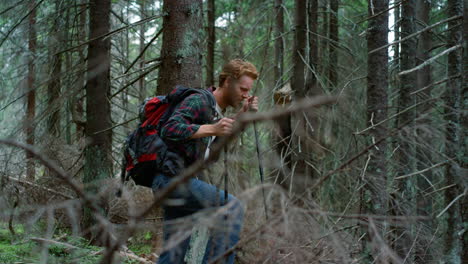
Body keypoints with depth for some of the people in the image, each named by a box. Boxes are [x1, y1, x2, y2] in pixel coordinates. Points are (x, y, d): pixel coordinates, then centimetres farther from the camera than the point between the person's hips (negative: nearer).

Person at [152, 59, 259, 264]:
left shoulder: (216, 110, 18)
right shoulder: (199, 101, -12)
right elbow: (170, 129, -25)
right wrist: (212, 129, -35)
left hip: (181, 180, 10)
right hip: (171, 178, -10)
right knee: (231, 207, -22)